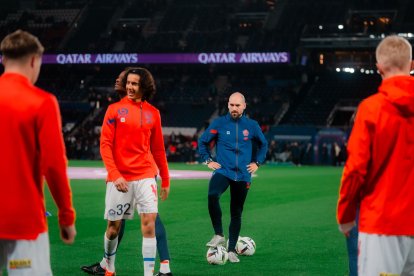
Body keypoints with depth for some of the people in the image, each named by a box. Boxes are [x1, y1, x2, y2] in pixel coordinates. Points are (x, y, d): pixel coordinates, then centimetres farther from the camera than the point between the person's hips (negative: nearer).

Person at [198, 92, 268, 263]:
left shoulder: (252, 126, 4)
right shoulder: (219, 123, -1)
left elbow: (263, 145, 20)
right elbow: (202, 141, 11)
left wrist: (257, 162, 11)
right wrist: (208, 160, 3)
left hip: (243, 175, 2)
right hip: (222, 171, -2)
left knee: (236, 213, 7)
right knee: (212, 195, -32)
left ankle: (232, 250, 19)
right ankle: (218, 234, -20)